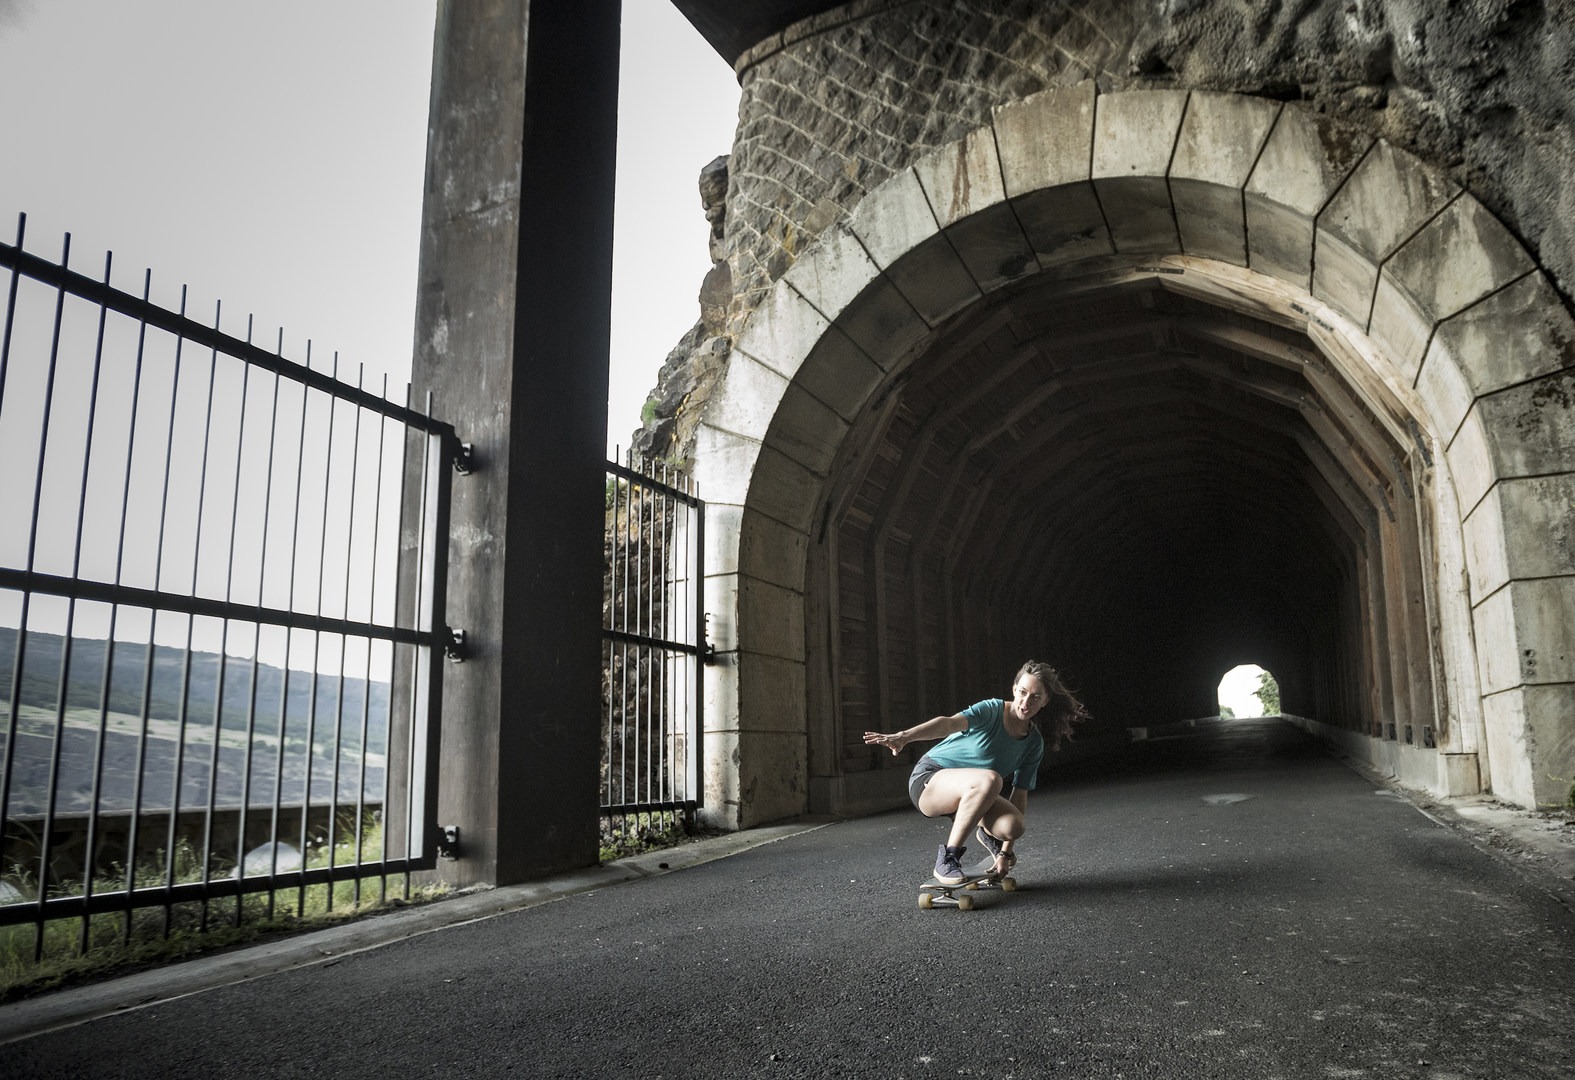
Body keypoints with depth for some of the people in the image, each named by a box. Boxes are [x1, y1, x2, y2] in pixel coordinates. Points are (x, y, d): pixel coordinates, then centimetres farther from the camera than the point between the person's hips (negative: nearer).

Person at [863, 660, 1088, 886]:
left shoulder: (1034, 743, -2)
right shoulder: (992, 710, -19)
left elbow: (1020, 797, -1)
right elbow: (950, 723, -38)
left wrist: (1005, 852, -7)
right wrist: (903, 737, -57)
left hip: (967, 795, 5)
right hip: (929, 780, -5)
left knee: (1013, 825, -26)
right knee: (989, 780, -36)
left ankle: (988, 835, 12)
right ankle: (947, 859, -24)